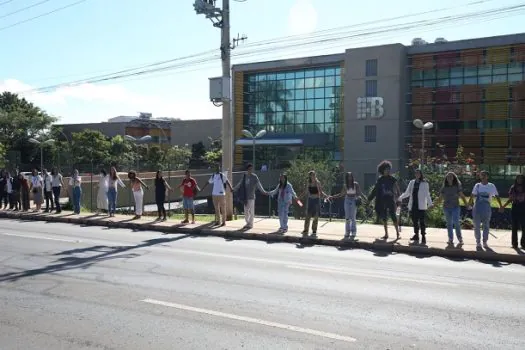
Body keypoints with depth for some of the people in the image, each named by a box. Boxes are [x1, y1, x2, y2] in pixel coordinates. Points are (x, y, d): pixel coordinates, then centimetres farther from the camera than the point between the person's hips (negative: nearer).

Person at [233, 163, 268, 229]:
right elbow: (239, 184, 16)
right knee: (246, 211, 10)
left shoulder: (254, 177, -5)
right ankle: (248, 223, 23)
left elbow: (258, 185, -9)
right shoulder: (244, 176, 7)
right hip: (245, 196, 4)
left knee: (251, 211, 0)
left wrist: (263, 192, -19)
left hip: (251, 196, -4)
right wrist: (234, 189, 21)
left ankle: (250, 224, 9)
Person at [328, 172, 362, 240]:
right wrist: (332, 197, 10)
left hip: (354, 201, -3)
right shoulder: (345, 185, 5)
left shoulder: (356, 184, -4)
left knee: (353, 217, -4)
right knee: (347, 218, 2)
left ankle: (353, 233, 2)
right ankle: (347, 233, 6)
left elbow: (359, 193, -4)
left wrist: (356, 196, -26)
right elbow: (341, 194, 14)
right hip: (347, 201, 3)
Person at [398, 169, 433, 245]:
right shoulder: (412, 182, 11)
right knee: (414, 221, 9)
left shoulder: (425, 184, -1)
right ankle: (416, 235, 20)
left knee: (422, 221, -5)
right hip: (413, 205, 4)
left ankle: (423, 236, -1)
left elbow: (427, 195, -7)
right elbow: (407, 193, 16)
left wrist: (430, 203, -19)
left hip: (421, 206, -4)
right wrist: (401, 197, 5)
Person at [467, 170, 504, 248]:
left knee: (486, 226, 7)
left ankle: (485, 242, 17)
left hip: (487, 208, 0)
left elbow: (496, 196, 4)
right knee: (477, 225, 3)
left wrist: (501, 206, 0)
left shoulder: (491, 186, 2)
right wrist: (469, 203, -10)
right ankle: (478, 241, 13)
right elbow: (472, 195, 1)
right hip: (477, 207, 0)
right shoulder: (477, 185, 4)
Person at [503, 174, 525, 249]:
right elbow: (510, 200, 7)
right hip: (515, 209, 1)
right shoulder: (513, 188, 3)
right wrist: (503, 206, 0)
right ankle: (514, 243, 12)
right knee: (515, 227, 6)